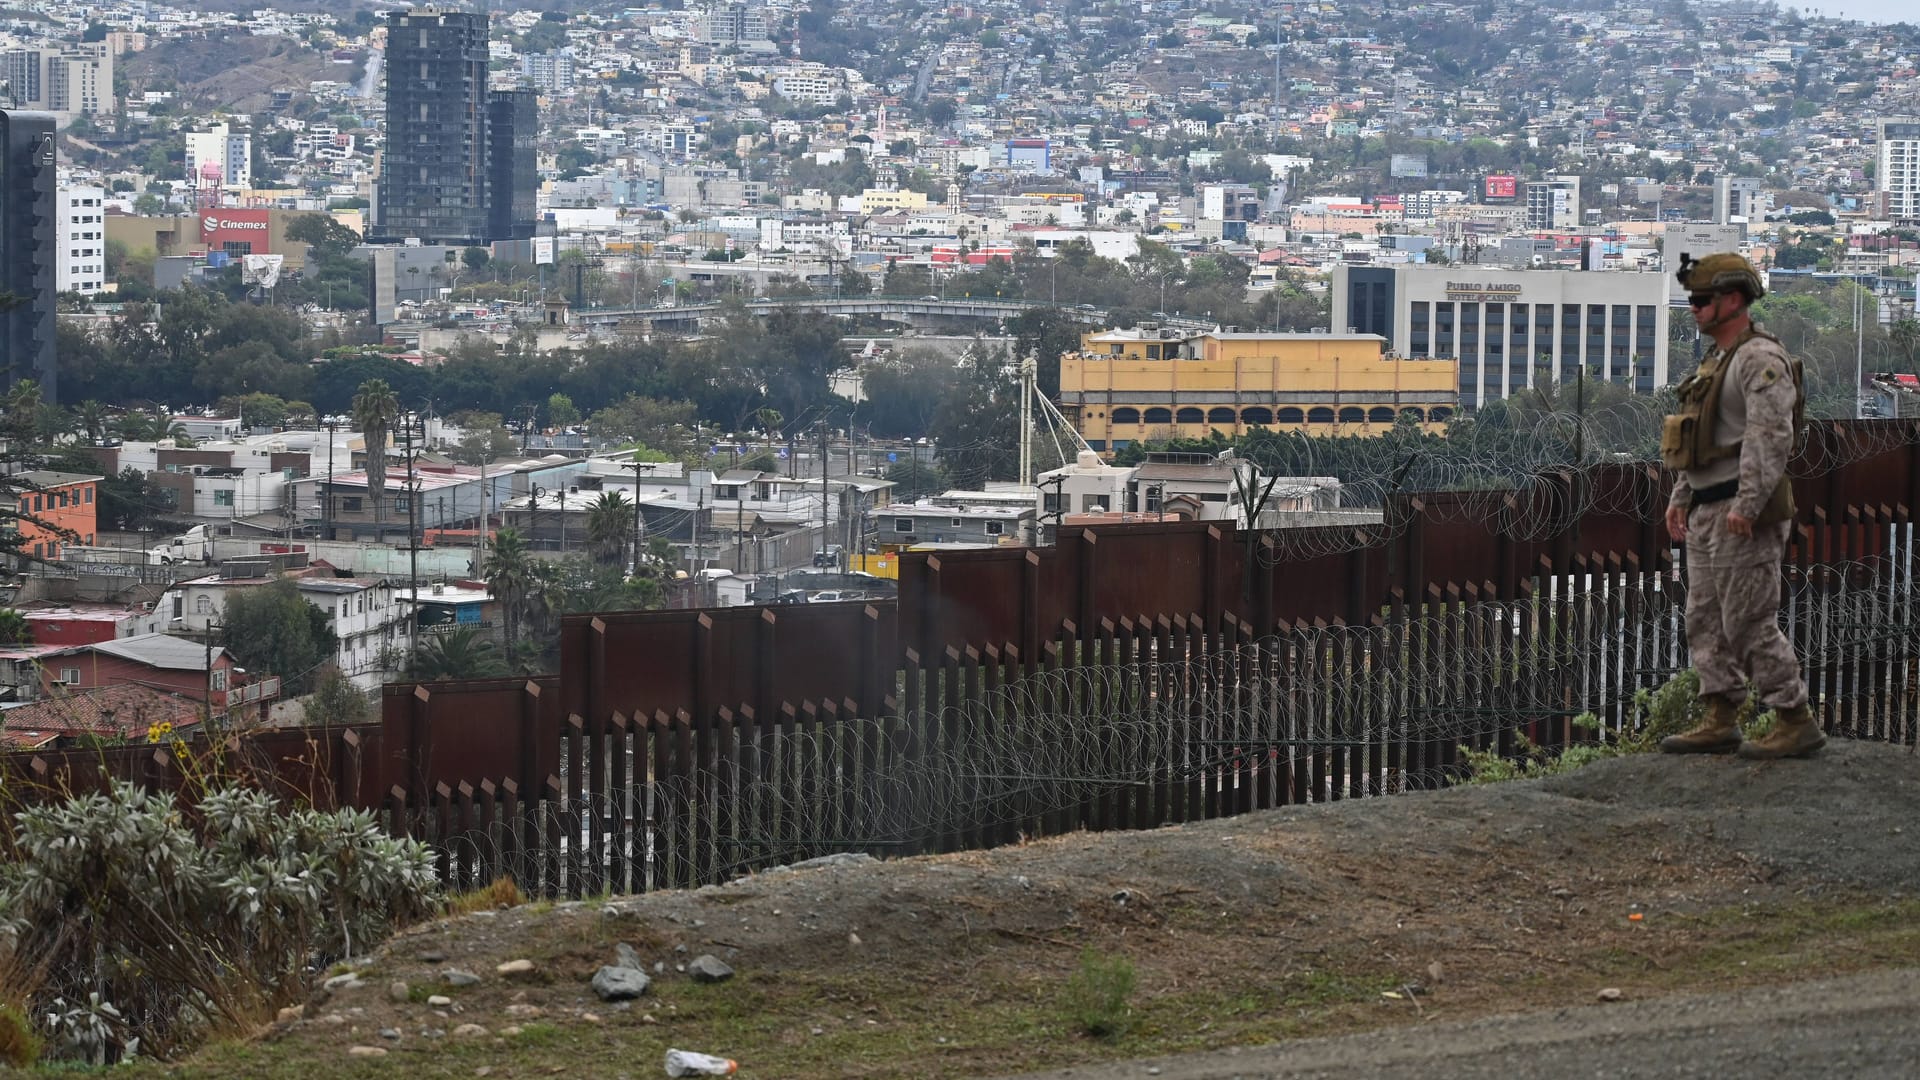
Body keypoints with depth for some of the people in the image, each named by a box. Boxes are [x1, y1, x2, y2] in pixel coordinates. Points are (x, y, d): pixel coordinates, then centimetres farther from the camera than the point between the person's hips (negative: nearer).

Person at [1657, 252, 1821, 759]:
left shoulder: (1761, 359, -13)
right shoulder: (1716, 361, 19)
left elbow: (1771, 437, -23)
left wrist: (1746, 506, -27)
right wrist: (1680, 498, 18)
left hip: (1745, 516, -10)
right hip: (1708, 514, 10)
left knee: (1750, 623, -10)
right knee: (1706, 621, 9)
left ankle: (1797, 723, -5)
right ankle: (1720, 723, 13)